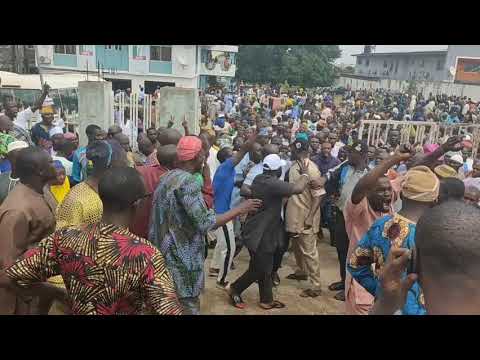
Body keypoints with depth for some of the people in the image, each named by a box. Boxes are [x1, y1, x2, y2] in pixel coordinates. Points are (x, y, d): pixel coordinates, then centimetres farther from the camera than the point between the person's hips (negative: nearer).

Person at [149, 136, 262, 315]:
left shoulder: (167, 177, 9)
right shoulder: (188, 182, -20)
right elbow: (205, 224, -25)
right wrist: (240, 209, -16)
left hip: (165, 256, 9)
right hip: (182, 260, -9)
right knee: (187, 307, 4)